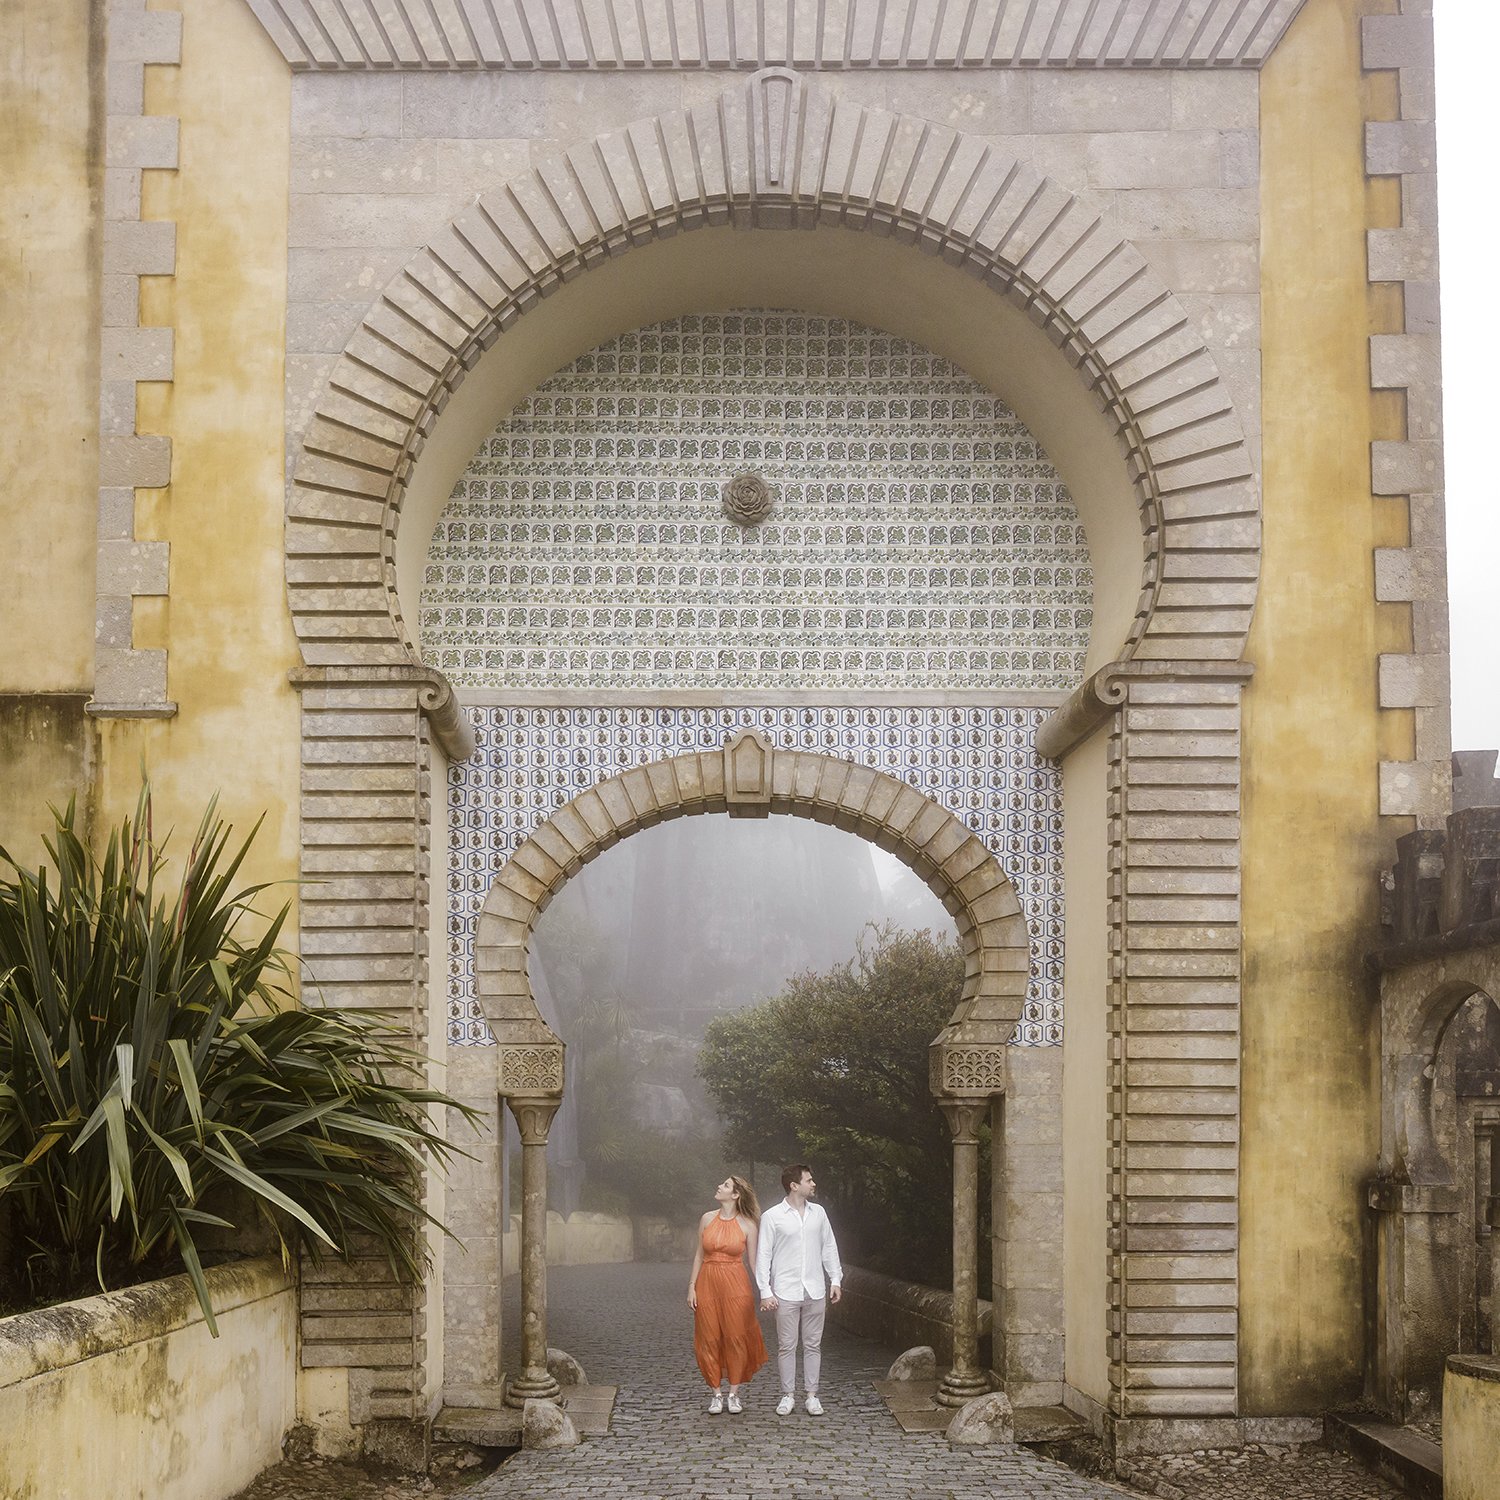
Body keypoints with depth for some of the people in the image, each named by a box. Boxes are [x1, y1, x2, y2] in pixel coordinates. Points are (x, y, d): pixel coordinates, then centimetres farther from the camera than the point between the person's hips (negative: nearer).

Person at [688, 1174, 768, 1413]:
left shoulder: (747, 1225, -3)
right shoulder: (707, 1219, 5)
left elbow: (753, 1260, 0)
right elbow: (699, 1254, 9)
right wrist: (692, 1286, 4)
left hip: (736, 1286, -2)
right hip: (708, 1283, 2)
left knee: (736, 1338, 0)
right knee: (710, 1339, 4)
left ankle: (734, 1393, 12)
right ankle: (716, 1393, 14)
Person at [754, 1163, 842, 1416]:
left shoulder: (818, 1213, 7)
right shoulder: (772, 1217, -5)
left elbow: (829, 1248, 15)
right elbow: (763, 1255, -4)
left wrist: (836, 1280, 9)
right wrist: (765, 1291, -8)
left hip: (815, 1291, 3)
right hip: (786, 1293, -3)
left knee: (813, 1345, 6)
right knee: (787, 1346, 2)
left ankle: (812, 1395, 13)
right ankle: (788, 1395, 10)